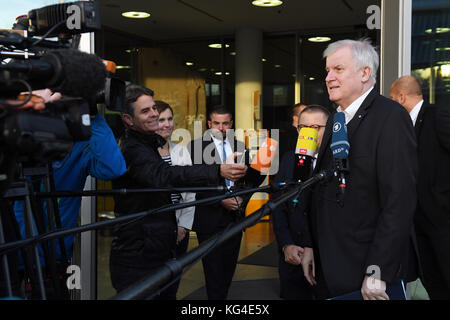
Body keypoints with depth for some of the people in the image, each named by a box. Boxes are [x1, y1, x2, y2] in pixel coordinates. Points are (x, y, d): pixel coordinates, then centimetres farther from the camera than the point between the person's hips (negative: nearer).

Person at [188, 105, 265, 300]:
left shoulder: (240, 147, 9)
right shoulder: (197, 146, -4)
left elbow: (253, 178, 18)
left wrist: (243, 199, 2)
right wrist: (220, 200, -16)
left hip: (235, 216, 4)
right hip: (209, 217, -4)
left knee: (229, 266, 12)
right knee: (213, 268, 0)